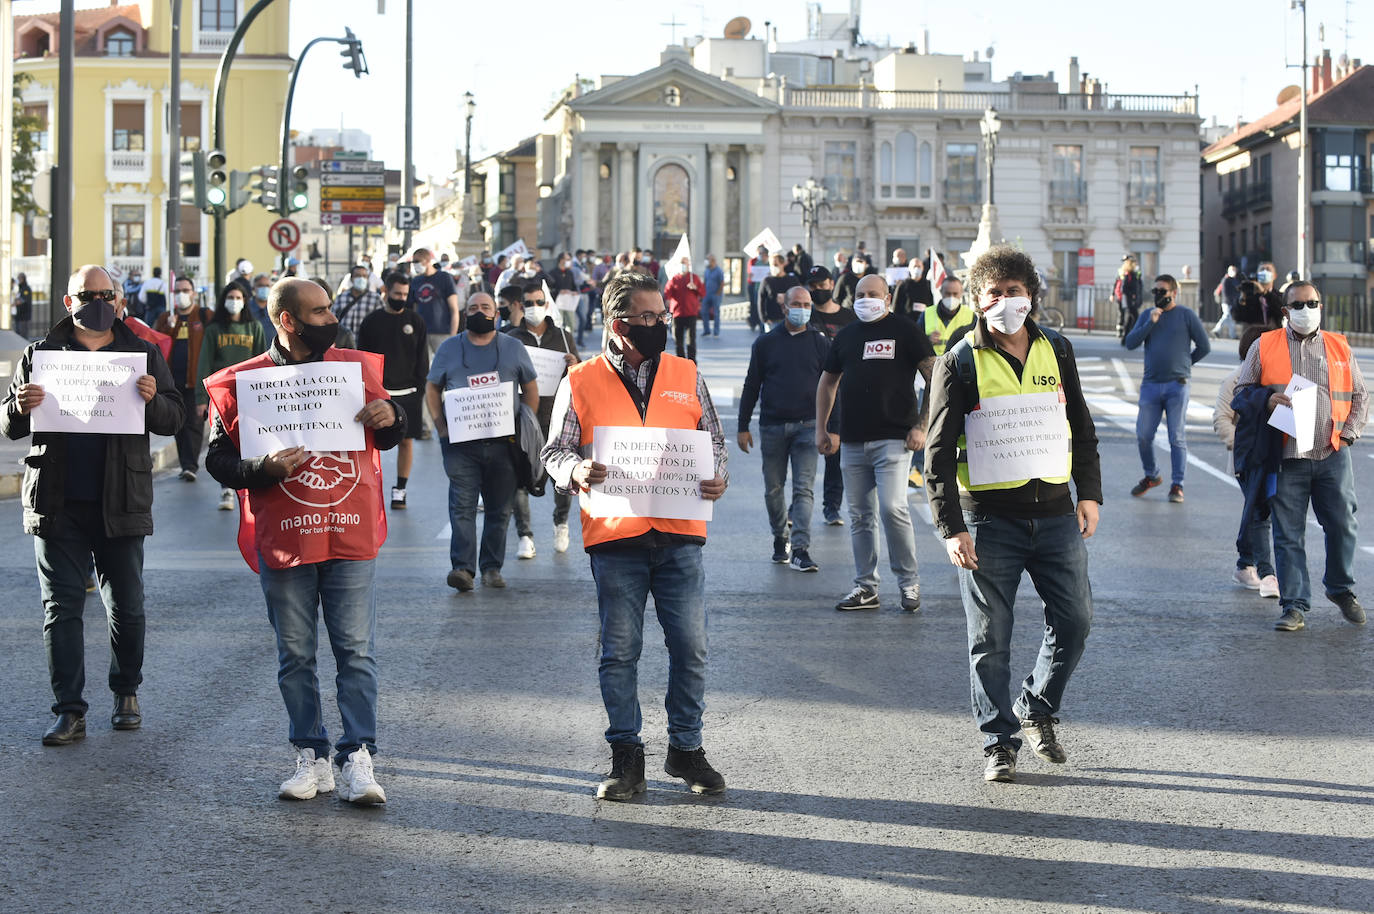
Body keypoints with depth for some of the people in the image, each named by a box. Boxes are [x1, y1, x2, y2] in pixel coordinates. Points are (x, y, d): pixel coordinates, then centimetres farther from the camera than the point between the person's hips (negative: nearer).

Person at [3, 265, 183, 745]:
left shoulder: (143, 354, 8)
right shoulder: (39, 355, 9)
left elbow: (174, 418, 4)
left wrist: (153, 400, -18)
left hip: (120, 503, 0)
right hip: (58, 503, 0)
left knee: (127, 606, 7)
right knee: (61, 607, 0)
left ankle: (127, 693, 26)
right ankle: (69, 710, 3)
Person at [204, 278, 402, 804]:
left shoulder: (356, 368, 8)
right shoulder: (243, 382, -1)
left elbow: (384, 439, 20)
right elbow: (218, 460, -1)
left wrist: (390, 418, -3)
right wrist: (264, 469, -19)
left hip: (350, 537, 1)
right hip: (282, 541, -1)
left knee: (356, 651, -2)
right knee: (295, 655, 7)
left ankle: (357, 759, 0)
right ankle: (311, 758, 16)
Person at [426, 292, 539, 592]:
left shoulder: (513, 348, 11)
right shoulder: (449, 348, 11)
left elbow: (531, 390, 14)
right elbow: (432, 389, 13)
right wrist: (441, 427, -1)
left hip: (503, 442, 1)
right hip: (461, 443, -1)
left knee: (500, 508, 5)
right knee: (462, 505, -12)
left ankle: (492, 567, 14)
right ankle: (462, 567, -17)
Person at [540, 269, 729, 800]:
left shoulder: (685, 376, 10)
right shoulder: (581, 383, 3)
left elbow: (713, 440, 16)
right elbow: (555, 453, 5)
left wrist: (716, 477, -5)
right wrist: (577, 471, -17)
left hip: (679, 534, 2)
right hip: (614, 538, -2)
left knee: (690, 647, 2)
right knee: (619, 651, 3)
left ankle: (686, 748, 17)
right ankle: (625, 756, 13)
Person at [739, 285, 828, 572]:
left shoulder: (821, 343, 5)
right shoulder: (766, 343, 6)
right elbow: (752, 385, 9)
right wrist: (743, 427, 6)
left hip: (807, 426, -1)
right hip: (772, 427, 1)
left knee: (804, 488, -9)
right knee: (773, 489, 9)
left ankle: (800, 549, -14)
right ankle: (780, 537, 28)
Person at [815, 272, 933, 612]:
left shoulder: (904, 331, -1)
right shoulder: (846, 335, 15)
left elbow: (935, 378, -3)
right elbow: (827, 381, 25)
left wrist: (922, 425, -9)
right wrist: (821, 428, 19)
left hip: (894, 438, -6)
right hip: (852, 441, 6)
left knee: (892, 508, -15)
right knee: (860, 516, 8)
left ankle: (910, 582, -2)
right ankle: (866, 587, 15)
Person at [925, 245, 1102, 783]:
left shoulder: (1056, 351, 9)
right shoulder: (960, 363, -3)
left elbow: (1081, 428, 18)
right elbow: (939, 450, -5)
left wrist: (1089, 493, 9)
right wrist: (951, 527, -11)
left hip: (1055, 512, 4)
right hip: (989, 518, -3)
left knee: (1074, 621, 5)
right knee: (991, 638, 1)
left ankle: (1036, 710, 27)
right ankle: (999, 742, 14)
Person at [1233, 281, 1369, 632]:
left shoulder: (1339, 347, 12)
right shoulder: (1265, 346, 6)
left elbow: (1360, 396, 17)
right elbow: (1241, 392, 10)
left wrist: (1347, 434, 3)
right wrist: (1266, 402, -10)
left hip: (1332, 456, 2)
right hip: (1286, 458, -2)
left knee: (1342, 527, 3)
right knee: (1288, 534, -2)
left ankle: (1341, 589, 27)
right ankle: (1295, 607, 4)